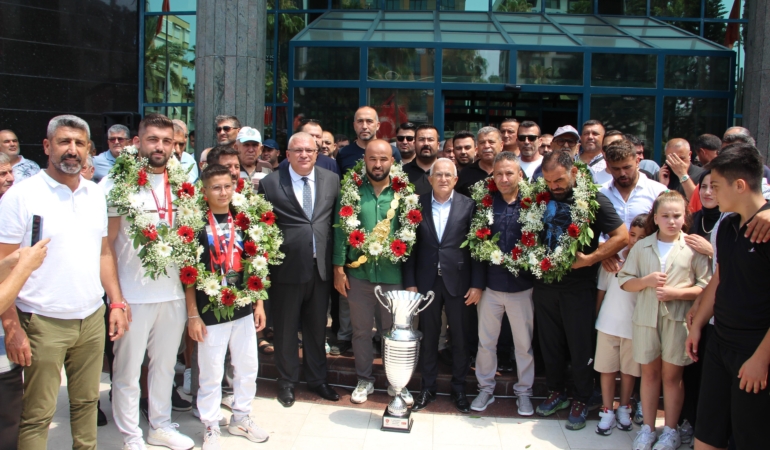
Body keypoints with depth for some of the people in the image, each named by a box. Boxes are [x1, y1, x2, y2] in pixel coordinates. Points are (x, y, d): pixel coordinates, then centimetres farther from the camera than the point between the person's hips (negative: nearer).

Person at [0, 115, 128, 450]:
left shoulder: (95, 194, 9)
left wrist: (116, 302, 9)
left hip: (93, 319, 5)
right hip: (43, 323, -5)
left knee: (86, 401, 15)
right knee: (38, 415, 4)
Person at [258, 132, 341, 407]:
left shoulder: (332, 180, 4)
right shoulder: (270, 183, -5)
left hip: (320, 267, 3)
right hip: (286, 268, -2)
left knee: (317, 327, 15)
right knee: (285, 329, 11)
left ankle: (317, 379, 33)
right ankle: (287, 381, 29)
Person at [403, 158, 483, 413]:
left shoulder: (468, 206, -2)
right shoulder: (417, 205, 1)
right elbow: (411, 246, 2)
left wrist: (477, 284, -7)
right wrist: (409, 282, -2)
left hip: (458, 281, -1)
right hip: (427, 281, 1)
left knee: (459, 337, 9)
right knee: (428, 336, 11)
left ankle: (459, 388, 26)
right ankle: (428, 387, 26)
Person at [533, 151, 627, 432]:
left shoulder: (593, 199, -10)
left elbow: (621, 236, -12)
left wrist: (589, 259, -17)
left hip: (578, 286, -4)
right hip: (545, 283, 4)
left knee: (580, 347, 7)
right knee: (550, 343, 15)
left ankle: (581, 401, 24)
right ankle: (556, 392, 33)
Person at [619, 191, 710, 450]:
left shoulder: (693, 248, -3)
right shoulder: (642, 247, 5)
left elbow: (705, 286, -6)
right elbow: (625, 282, 5)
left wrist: (676, 293, -18)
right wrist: (646, 281, -12)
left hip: (678, 319, -2)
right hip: (646, 317, 3)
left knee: (671, 375, 7)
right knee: (649, 372, 12)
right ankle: (647, 428, 24)